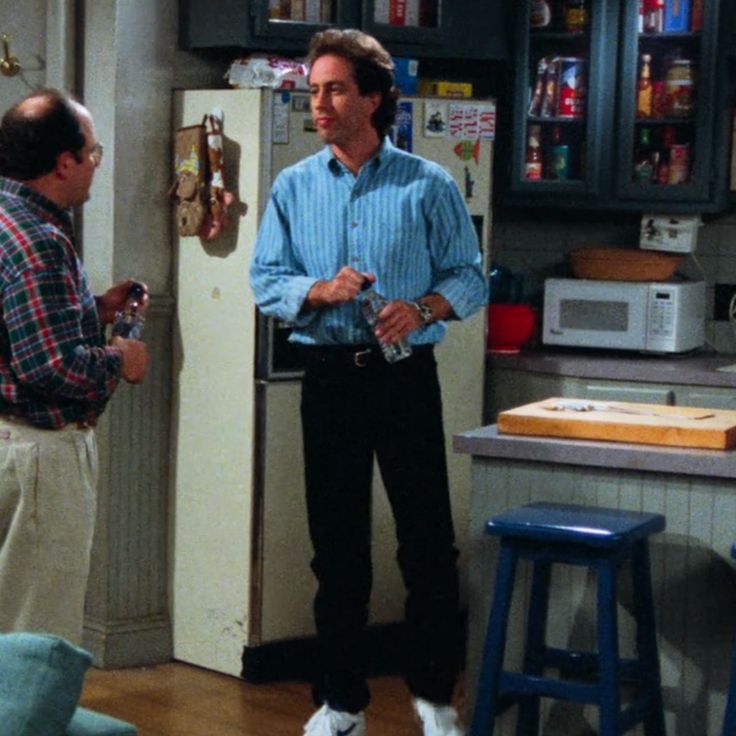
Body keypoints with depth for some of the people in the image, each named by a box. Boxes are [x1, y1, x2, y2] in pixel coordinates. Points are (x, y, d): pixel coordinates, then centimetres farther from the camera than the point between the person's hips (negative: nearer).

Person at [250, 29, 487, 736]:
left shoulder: (428, 185, 0)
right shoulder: (293, 187, 7)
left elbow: (468, 277, 1)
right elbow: (266, 281, 4)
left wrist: (423, 308, -19)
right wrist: (322, 291, -15)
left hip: (406, 376, -2)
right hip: (329, 377, 2)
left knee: (428, 543, 1)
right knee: (336, 546, 8)